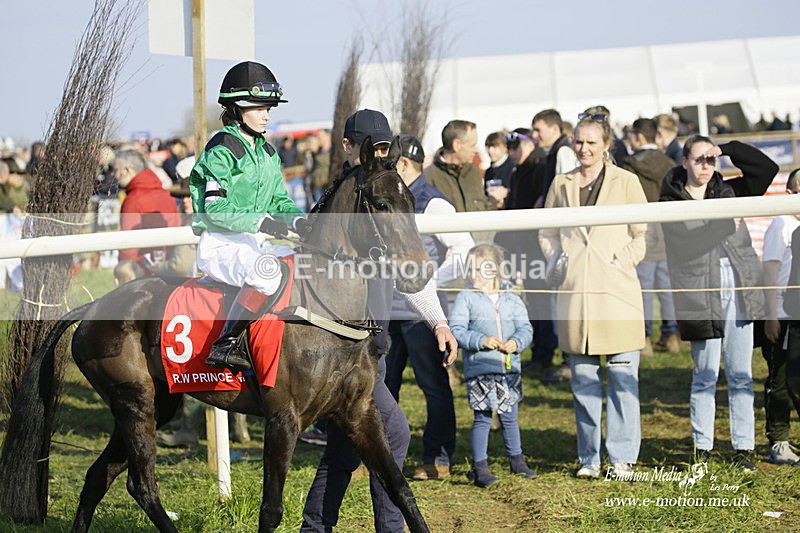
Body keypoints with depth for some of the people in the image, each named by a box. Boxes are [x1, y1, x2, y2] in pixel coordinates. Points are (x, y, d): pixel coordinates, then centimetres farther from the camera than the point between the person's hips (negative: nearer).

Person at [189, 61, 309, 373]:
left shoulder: (268, 153, 17)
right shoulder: (221, 151, -10)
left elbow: (279, 200, 18)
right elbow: (215, 209, -18)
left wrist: (298, 221, -4)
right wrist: (261, 221, -27)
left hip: (255, 243, 9)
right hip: (220, 244, -9)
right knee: (267, 271, -37)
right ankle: (226, 344, -33)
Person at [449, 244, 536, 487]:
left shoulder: (512, 300, 12)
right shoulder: (466, 298, 1)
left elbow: (525, 328, 8)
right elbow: (456, 330, -6)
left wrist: (517, 342, -14)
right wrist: (481, 341, -19)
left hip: (510, 369, 4)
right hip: (480, 370, -4)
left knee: (510, 417, 14)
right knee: (482, 418, -4)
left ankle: (517, 460, 29)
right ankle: (480, 467, 2)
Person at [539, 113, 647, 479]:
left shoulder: (625, 182, 5)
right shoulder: (561, 185, 13)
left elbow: (642, 234, 7)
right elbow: (546, 231, 21)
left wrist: (621, 262, -4)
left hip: (616, 290, -3)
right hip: (574, 292, 3)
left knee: (622, 376, -3)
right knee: (582, 377, 5)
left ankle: (622, 456, 3)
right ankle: (589, 458, 12)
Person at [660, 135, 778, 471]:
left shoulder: (729, 191, 14)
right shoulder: (671, 203, 2)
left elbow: (766, 168, 8)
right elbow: (686, 242, -12)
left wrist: (728, 150, 1)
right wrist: (724, 225, -16)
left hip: (739, 290, 4)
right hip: (702, 295, -4)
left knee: (741, 375, 4)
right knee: (705, 375, 0)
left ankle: (743, 448, 9)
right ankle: (702, 449, 9)